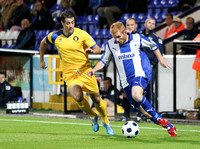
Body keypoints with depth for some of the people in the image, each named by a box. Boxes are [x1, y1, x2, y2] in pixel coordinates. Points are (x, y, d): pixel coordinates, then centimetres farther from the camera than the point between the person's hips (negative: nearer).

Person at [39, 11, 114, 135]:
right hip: (69, 73, 0)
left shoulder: (82, 34, -8)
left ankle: (106, 122, 32)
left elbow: (98, 49, -7)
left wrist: (92, 50, -30)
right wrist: (41, 60, 24)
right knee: (77, 97, -25)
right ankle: (93, 116, 4)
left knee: (96, 99, 4)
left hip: (85, 70, 0)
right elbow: (44, 43, 20)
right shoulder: (55, 36, -1)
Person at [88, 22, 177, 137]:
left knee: (136, 95, -35)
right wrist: (94, 70, 1)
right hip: (126, 80, 4)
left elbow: (153, 46, 14)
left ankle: (158, 118, -17)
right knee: (141, 108, 0)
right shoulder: (110, 44, 4)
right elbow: (105, 60, 16)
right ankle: (168, 126, 13)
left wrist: (161, 59, 15)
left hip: (140, 73, -4)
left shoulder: (137, 38, -2)